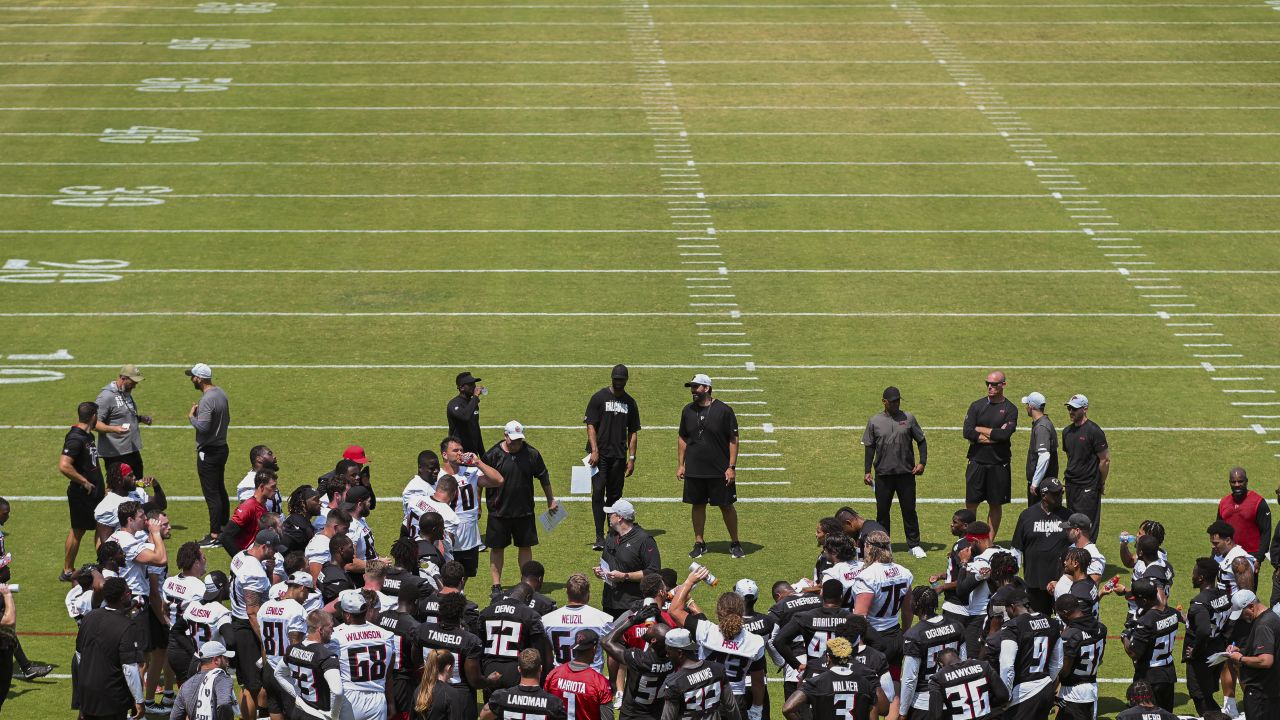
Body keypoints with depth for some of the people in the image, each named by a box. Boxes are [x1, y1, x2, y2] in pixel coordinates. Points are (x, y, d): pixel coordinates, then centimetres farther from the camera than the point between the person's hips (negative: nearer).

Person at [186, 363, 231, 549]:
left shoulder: (207, 400, -23)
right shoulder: (220, 393, 7)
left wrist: (191, 416, -12)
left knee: (212, 494, -4)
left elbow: (202, 426, -30)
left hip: (208, 453, -10)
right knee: (220, 490, 19)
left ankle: (214, 536, -1)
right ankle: (224, 527, 29)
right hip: (222, 447, 10)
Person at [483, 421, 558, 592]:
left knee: (525, 546, 8)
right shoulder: (493, 455, -8)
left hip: (524, 511, 2)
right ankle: (496, 585, 15)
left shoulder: (531, 454, -3)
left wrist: (551, 500, 15)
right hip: (498, 512, -2)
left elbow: (544, 478, 10)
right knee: (497, 547, 5)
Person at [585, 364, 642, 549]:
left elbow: (633, 432, 13)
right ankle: (600, 537, -13)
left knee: (615, 495, 7)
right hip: (600, 454, -4)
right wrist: (594, 451, -13)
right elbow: (590, 425, -4)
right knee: (598, 492, -12)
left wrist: (631, 457, 6)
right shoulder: (599, 397, 0)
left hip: (619, 456, 4)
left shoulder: (630, 402, 11)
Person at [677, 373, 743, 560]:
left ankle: (735, 544, 15)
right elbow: (682, 439, 13)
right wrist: (680, 464, 7)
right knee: (698, 505, 8)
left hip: (720, 471, -3)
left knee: (726, 506, 3)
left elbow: (733, 440, -5)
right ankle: (699, 543, 19)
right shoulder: (688, 410, 6)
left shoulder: (724, 410, -7)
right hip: (694, 470, 4)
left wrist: (732, 467, -10)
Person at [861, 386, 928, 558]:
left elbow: (921, 440, 9)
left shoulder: (908, 418, 3)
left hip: (906, 473, 0)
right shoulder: (875, 421, 4)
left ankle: (914, 545, 12)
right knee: (882, 511, 6)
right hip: (883, 474, 0)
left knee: (909, 510, 3)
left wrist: (922, 463, -2)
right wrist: (867, 471, 3)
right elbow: (869, 447, 7)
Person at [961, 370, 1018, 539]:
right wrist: (994, 434, -12)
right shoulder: (977, 406, 5)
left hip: (998, 464, -1)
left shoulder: (1010, 409, 0)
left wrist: (980, 429, -8)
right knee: (971, 503, 1)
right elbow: (967, 432, -7)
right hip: (976, 462, 1)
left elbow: (1005, 434, -15)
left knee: (996, 505, 7)